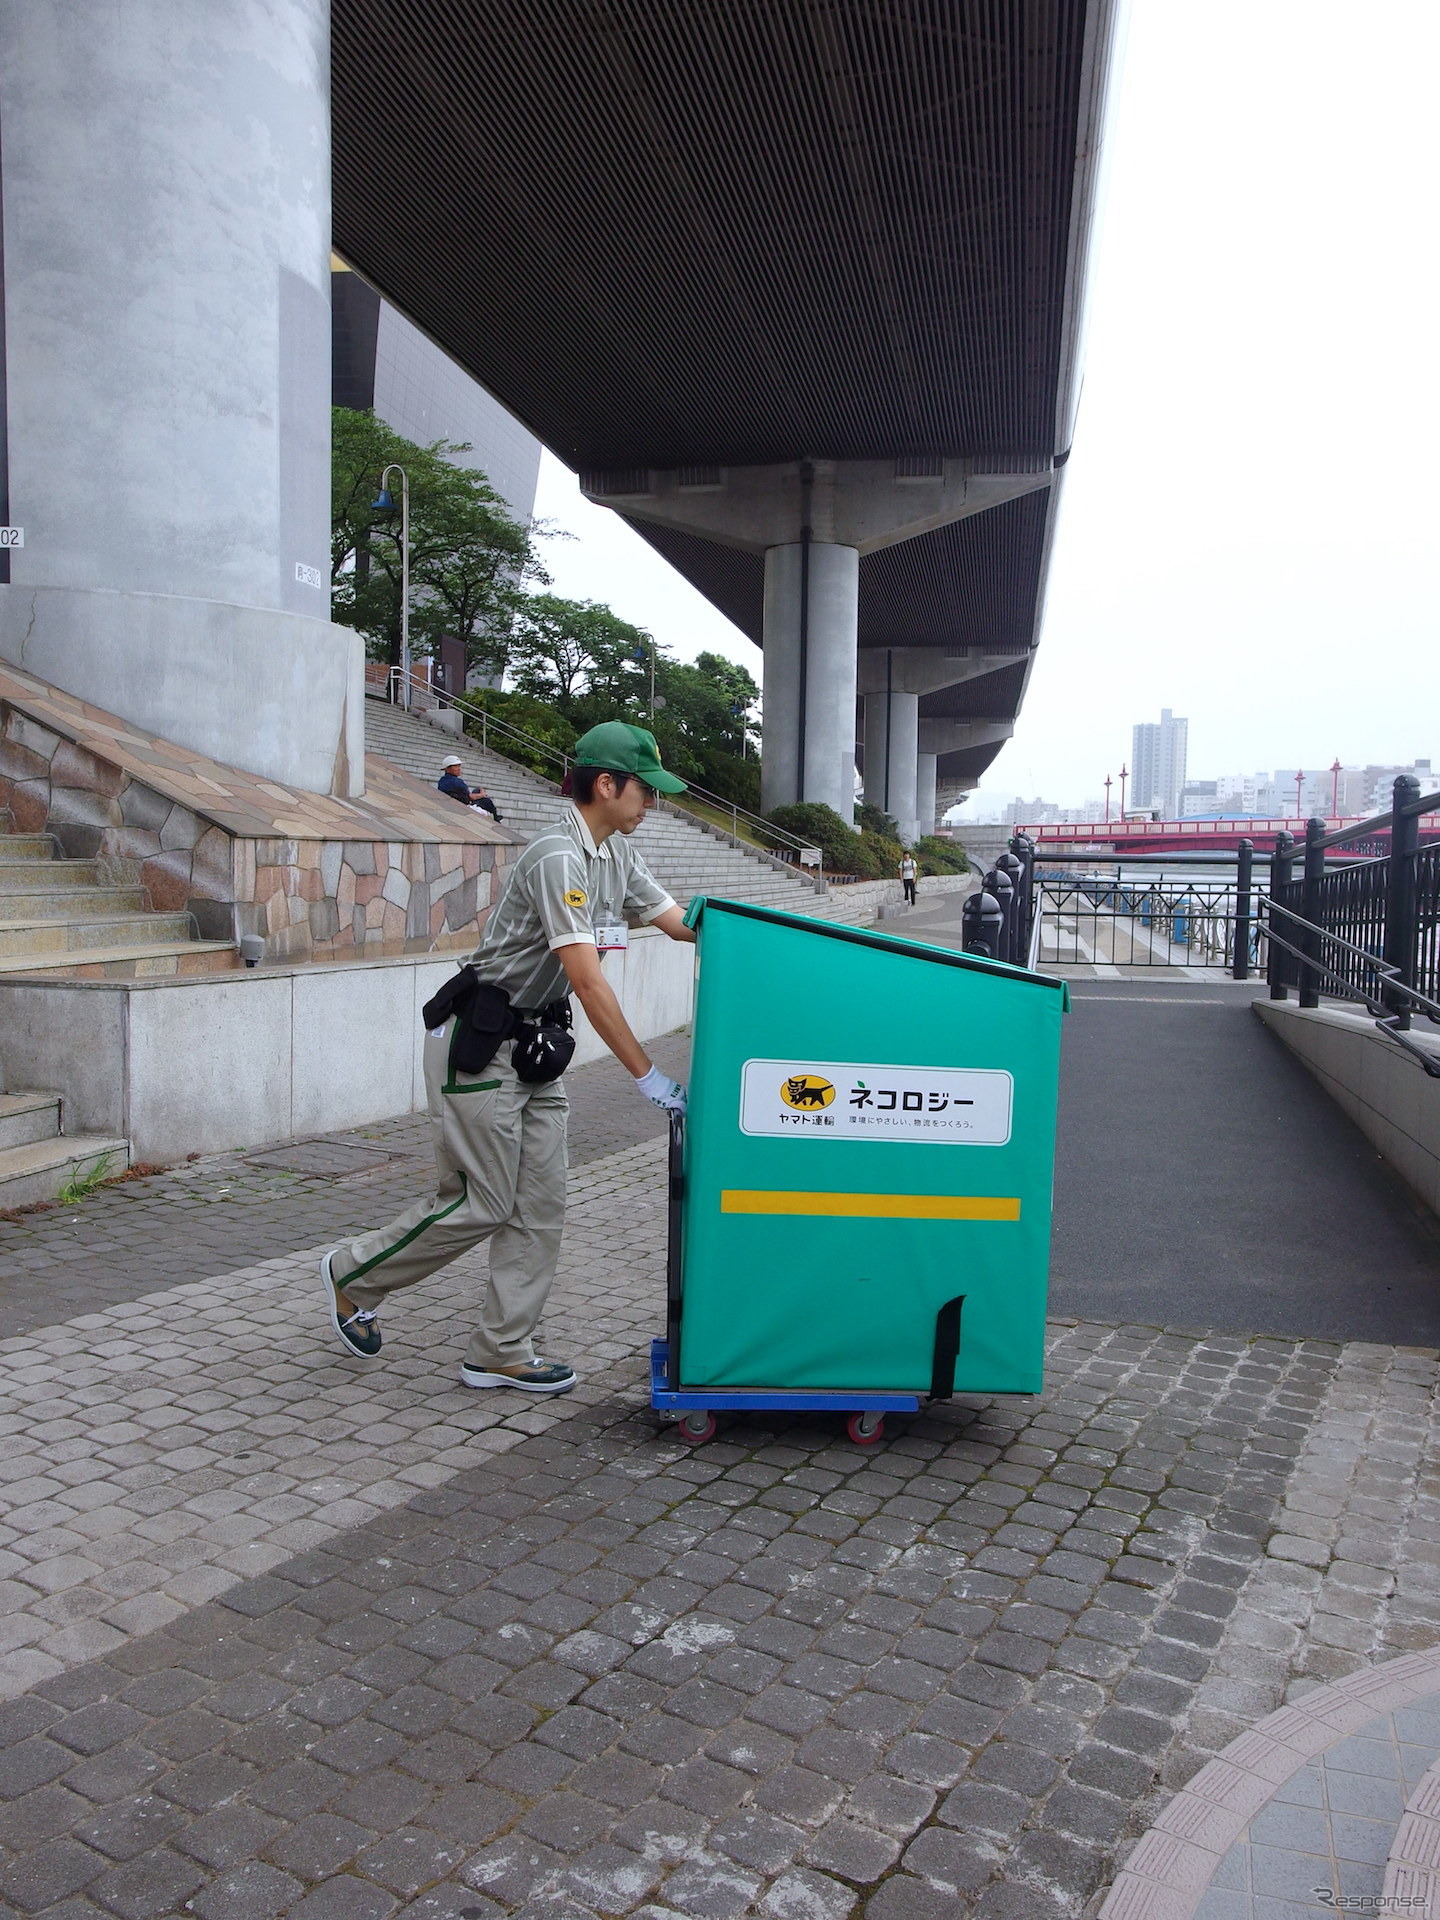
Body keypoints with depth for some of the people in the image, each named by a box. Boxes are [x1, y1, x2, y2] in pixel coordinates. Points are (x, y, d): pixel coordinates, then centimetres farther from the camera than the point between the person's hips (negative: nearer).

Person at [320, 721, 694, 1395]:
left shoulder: (618, 854, 9)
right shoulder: (558, 856, -22)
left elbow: (680, 921, 12)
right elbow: (586, 979, -28)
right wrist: (644, 1074, -28)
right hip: (479, 1044, -9)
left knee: (539, 1205, 6)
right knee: (480, 1203, -2)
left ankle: (500, 1353, 15)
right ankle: (352, 1274, 21)